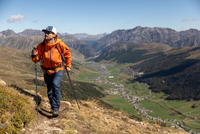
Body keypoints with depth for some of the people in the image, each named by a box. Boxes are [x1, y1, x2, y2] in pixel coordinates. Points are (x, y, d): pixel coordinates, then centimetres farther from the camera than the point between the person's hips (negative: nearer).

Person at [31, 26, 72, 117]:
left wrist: (68, 65, 6)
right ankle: (54, 109, 30)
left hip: (58, 70, -3)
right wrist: (34, 55, -19)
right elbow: (37, 59, 3)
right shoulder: (41, 46, -6)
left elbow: (67, 54, 6)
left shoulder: (60, 44, -10)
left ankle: (56, 108, -18)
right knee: (50, 92, 10)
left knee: (55, 85, -28)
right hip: (47, 72, 3)